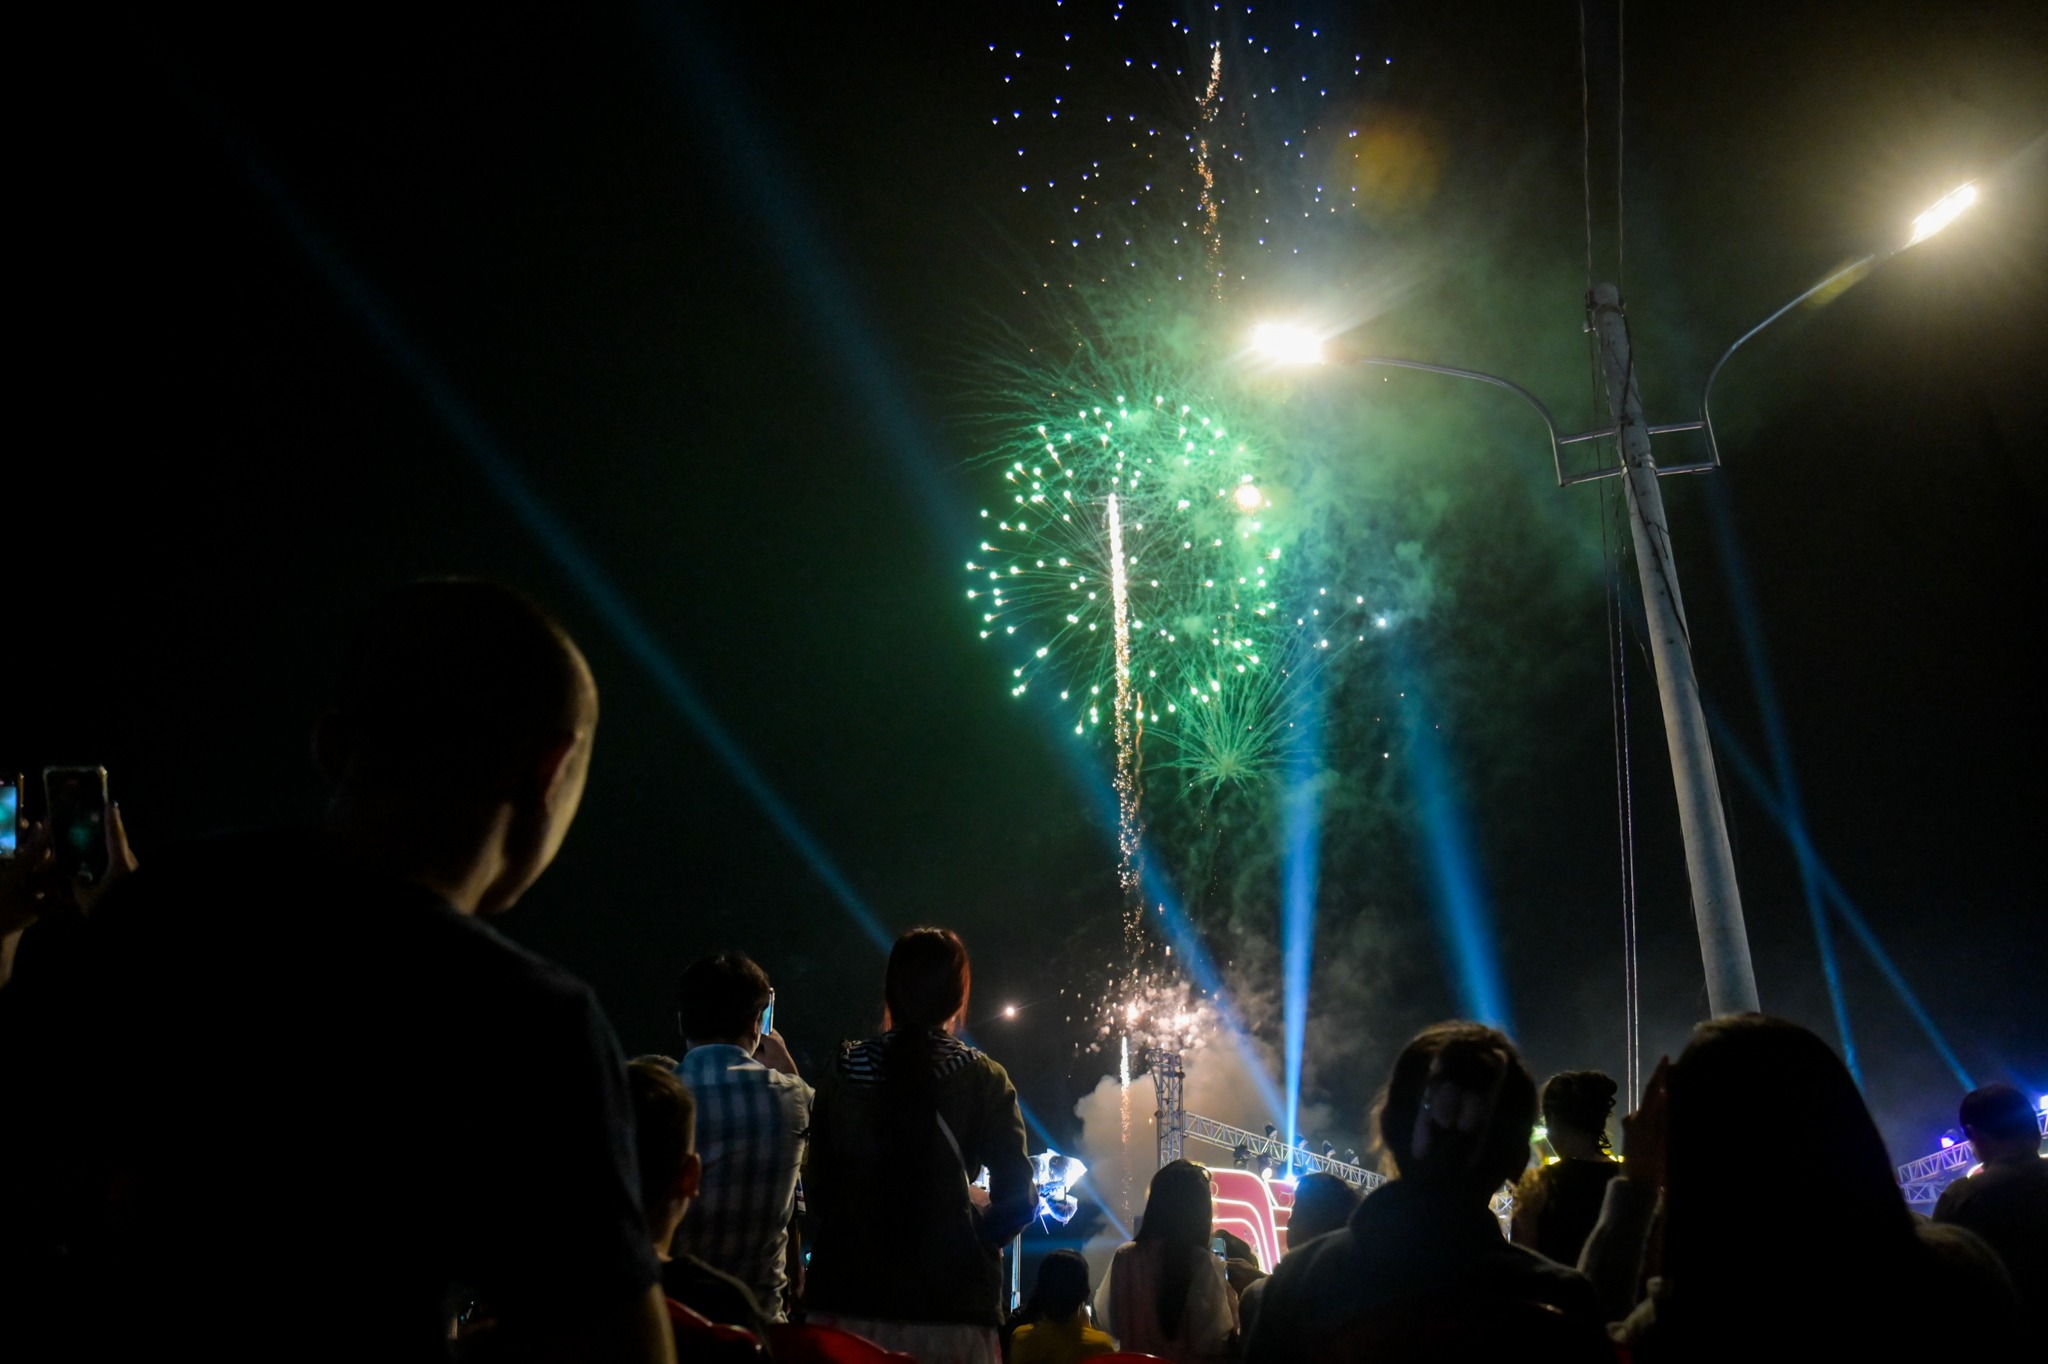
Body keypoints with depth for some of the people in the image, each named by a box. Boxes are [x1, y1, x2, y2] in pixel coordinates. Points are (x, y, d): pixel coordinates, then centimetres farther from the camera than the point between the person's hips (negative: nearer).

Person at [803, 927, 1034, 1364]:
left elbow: (816, 1184, 3)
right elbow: (1017, 1199, -7)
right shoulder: (982, 1079, -4)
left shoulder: (843, 1071, 2)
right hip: (951, 1312, -2)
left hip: (847, 1299, 2)